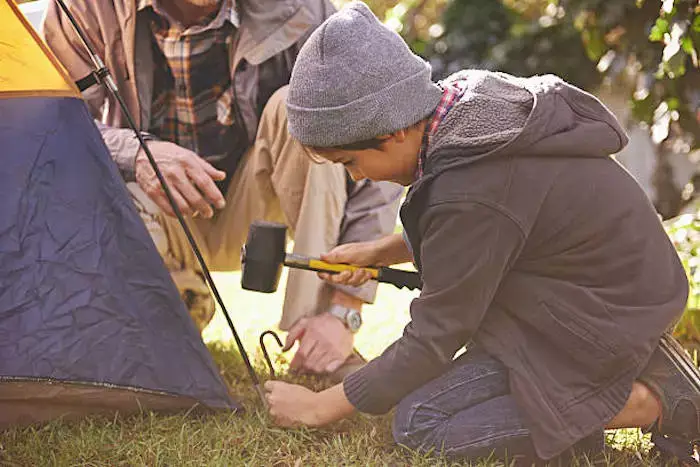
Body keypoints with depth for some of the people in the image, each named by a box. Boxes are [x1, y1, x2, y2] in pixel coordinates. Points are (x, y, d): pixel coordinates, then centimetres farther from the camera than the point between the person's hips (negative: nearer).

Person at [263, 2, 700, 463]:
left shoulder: (469, 197, -28)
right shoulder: (469, 99, -2)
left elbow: (434, 338, -18)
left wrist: (319, 407, -9)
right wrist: (378, 251, 8)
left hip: (603, 322, -9)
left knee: (419, 422, -11)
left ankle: (649, 404, -10)